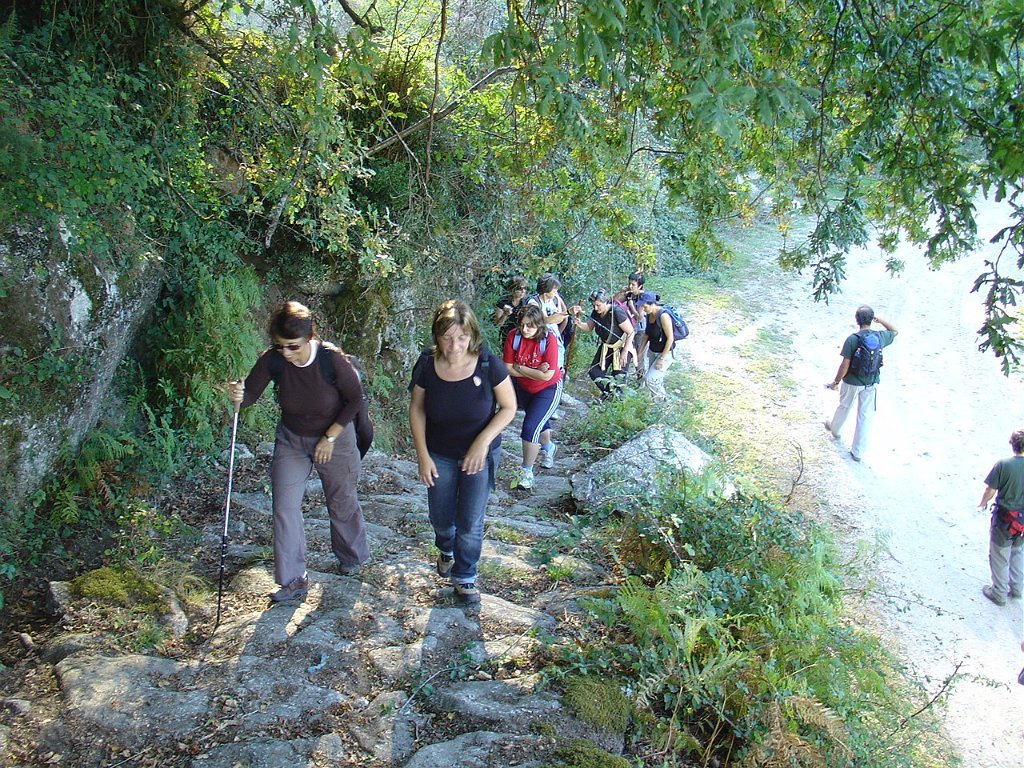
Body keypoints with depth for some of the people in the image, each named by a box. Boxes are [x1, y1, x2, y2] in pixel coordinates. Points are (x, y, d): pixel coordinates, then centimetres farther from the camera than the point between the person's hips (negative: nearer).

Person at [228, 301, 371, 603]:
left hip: (335, 438, -2)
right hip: (291, 441, 3)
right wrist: (238, 396, -42)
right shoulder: (273, 360, -19)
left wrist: (330, 437, -15)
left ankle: (351, 558, 42)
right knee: (284, 507, -4)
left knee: (342, 504, 14)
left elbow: (355, 399, -15)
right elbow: (251, 393, -18)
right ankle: (294, 580, 7)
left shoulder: (332, 360, -27)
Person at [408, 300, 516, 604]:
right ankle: (446, 549, 53)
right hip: (440, 455, 2)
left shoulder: (489, 365, -24)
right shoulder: (427, 366, -18)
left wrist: (483, 441, -22)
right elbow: (417, 409, -4)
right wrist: (422, 455, -8)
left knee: (470, 522, 4)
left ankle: (464, 576, 29)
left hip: (480, 454, -2)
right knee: (441, 517, 18)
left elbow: (509, 407, -12)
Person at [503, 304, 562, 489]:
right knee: (539, 420, 27)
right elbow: (508, 368, -17)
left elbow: (547, 376, -30)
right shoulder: (513, 336, -18)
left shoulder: (549, 340, -28)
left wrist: (520, 368, -24)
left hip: (547, 389, -5)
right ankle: (547, 446, 59)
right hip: (523, 387, 5)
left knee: (531, 427, -17)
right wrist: (535, 371, -25)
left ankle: (527, 472, 0)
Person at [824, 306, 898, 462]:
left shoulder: (852, 340, -21)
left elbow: (845, 365, -18)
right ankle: (858, 452, 16)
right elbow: (895, 331, 15)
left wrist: (836, 381, -6)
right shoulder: (880, 337, -9)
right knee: (865, 416, 10)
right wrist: (881, 321, 10)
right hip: (871, 383, 3)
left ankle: (835, 430, 51)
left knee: (844, 407, 24)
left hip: (852, 382, -2)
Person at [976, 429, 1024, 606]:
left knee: (999, 558, 14)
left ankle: (999, 594, 27)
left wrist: (983, 503, 7)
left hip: (1004, 520, -4)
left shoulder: (1003, 465, -22)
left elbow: (990, 491, -14)